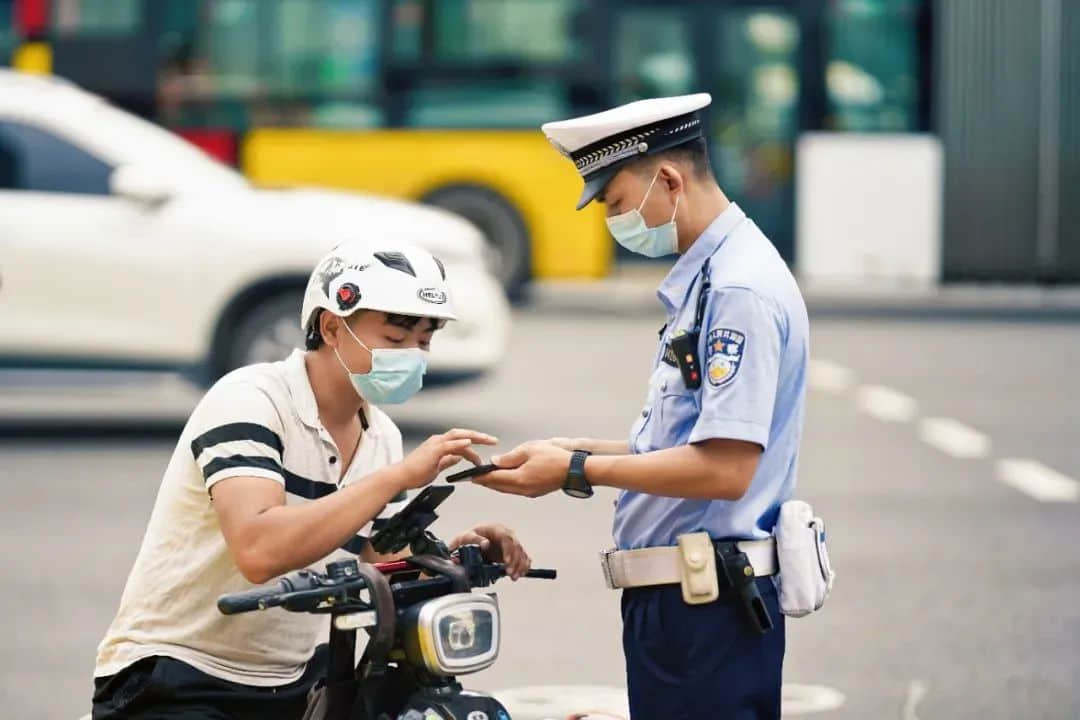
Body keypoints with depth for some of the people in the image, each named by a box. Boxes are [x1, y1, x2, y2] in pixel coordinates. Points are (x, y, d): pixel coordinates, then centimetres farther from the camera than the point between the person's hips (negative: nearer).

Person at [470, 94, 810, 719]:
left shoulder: (740, 290, -15)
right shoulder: (703, 280, 18)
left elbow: (725, 467, -21)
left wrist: (579, 471, -14)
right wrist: (580, 451, 9)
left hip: (708, 613, -10)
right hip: (677, 598, 10)